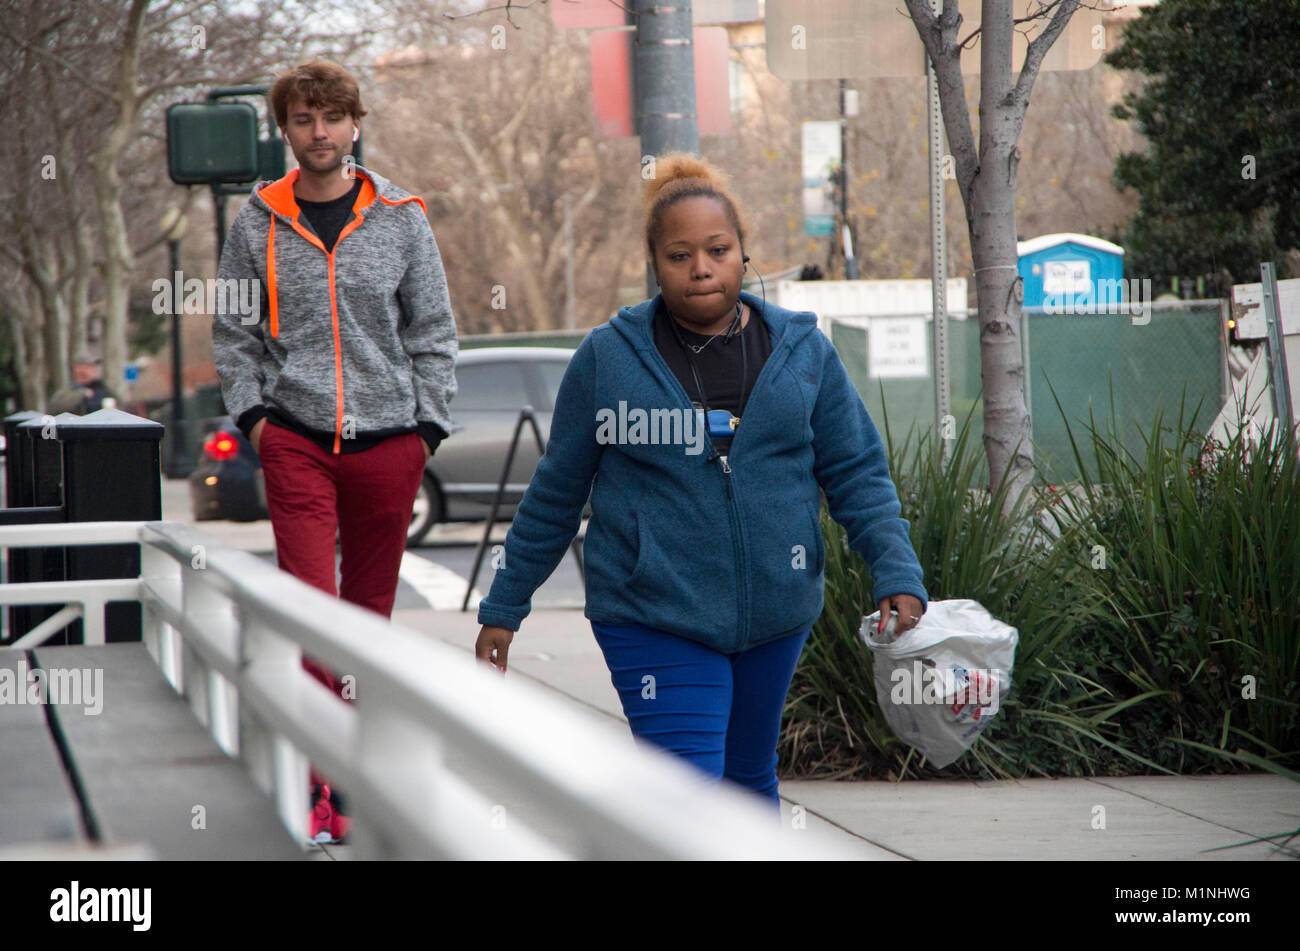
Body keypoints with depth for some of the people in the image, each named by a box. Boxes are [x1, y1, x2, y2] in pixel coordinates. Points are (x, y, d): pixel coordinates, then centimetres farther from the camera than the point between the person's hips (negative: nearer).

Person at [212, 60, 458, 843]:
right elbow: (234, 332, 12)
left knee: (371, 608, 7)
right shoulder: (259, 225, 6)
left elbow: (434, 331, 9)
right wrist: (251, 412, 0)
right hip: (296, 440, -1)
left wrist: (429, 426, 2)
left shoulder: (400, 219, 5)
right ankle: (317, 784, -12)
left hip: (387, 439, 1)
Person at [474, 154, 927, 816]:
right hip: (653, 622, -3)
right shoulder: (607, 358, -2)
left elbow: (857, 475, 7)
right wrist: (504, 607, 10)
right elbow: (555, 493, 7)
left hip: (774, 618, 3)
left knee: (748, 779, 19)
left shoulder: (802, 351, 4)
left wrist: (897, 573, -6)